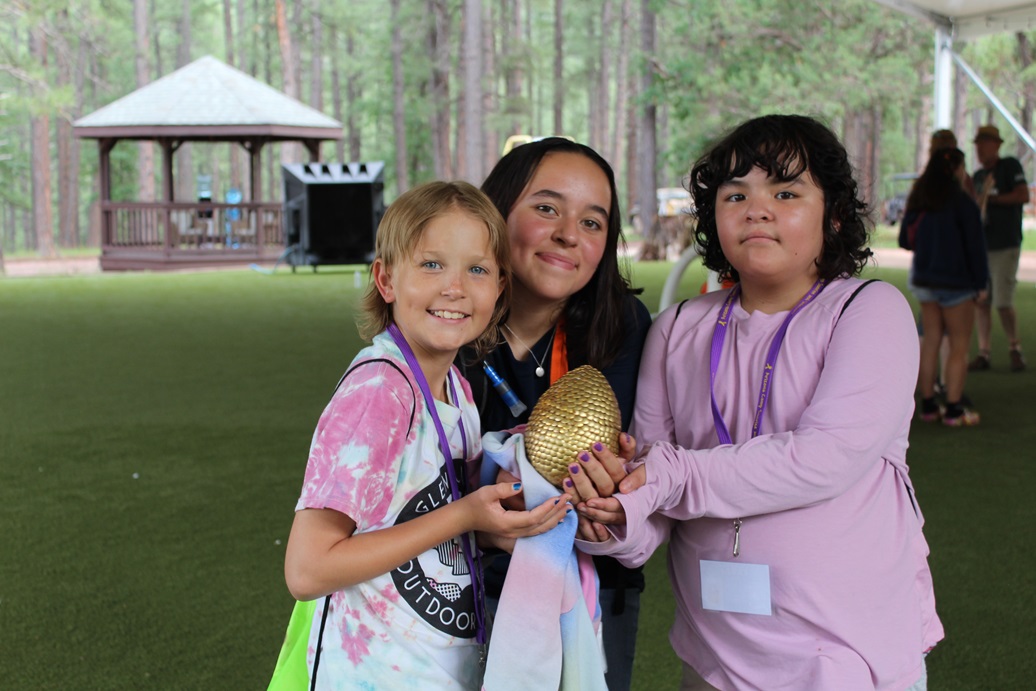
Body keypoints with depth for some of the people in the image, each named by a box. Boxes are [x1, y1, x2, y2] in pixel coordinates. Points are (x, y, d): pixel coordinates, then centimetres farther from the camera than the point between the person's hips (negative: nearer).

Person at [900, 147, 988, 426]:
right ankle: (954, 410, -1)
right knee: (959, 345, 0)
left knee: (930, 341, 12)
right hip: (955, 282, -6)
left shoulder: (918, 201, 6)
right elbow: (975, 246, -12)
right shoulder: (962, 202, -13)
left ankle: (928, 405, 14)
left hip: (923, 280, 6)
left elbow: (905, 240, 14)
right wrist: (981, 282, -4)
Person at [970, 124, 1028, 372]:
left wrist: (991, 198, -11)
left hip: (1005, 246, -6)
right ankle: (984, 353, 8)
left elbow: (1023, 195, -12)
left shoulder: (1010, 166, -1)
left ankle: (1015, 349, 9)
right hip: (980, 246, 6)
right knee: (981, 302, 3)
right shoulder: (978, 175, 19)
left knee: (1003, 302, -9)